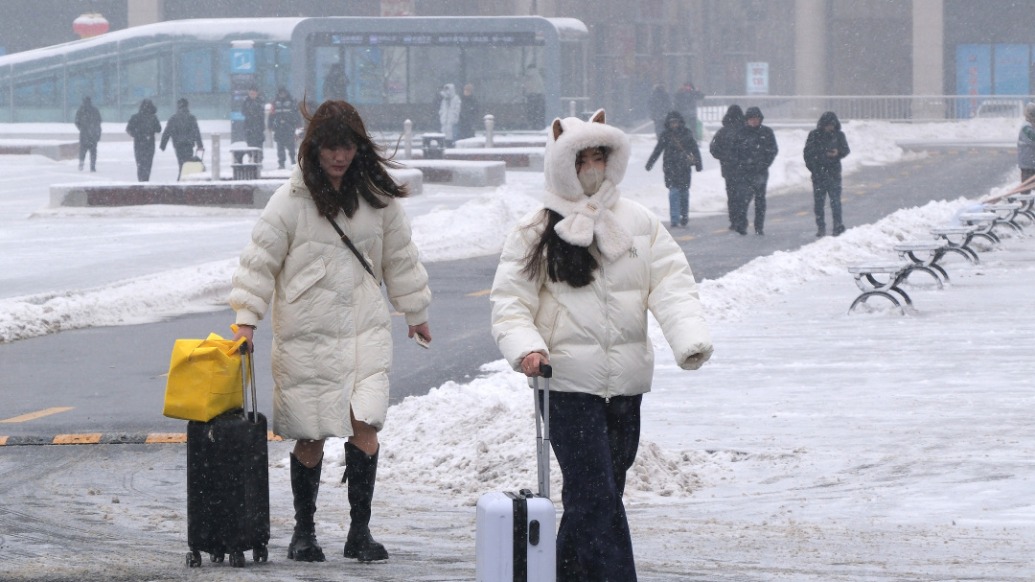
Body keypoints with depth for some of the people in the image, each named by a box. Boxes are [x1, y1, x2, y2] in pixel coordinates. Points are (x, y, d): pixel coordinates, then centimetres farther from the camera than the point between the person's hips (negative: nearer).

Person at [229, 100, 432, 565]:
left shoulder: (377, 195, 5)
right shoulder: (292, 199, -5)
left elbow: (399, 257, 17)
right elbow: (261, 259, -3)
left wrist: (415, 312, 24)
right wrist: (246, 318, -8)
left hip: (365, 330, 2)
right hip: (306, 333, -2)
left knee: (364, 426, -12)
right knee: (310, 437, 3)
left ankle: (360, 530, -3)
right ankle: (304, 530, 18)